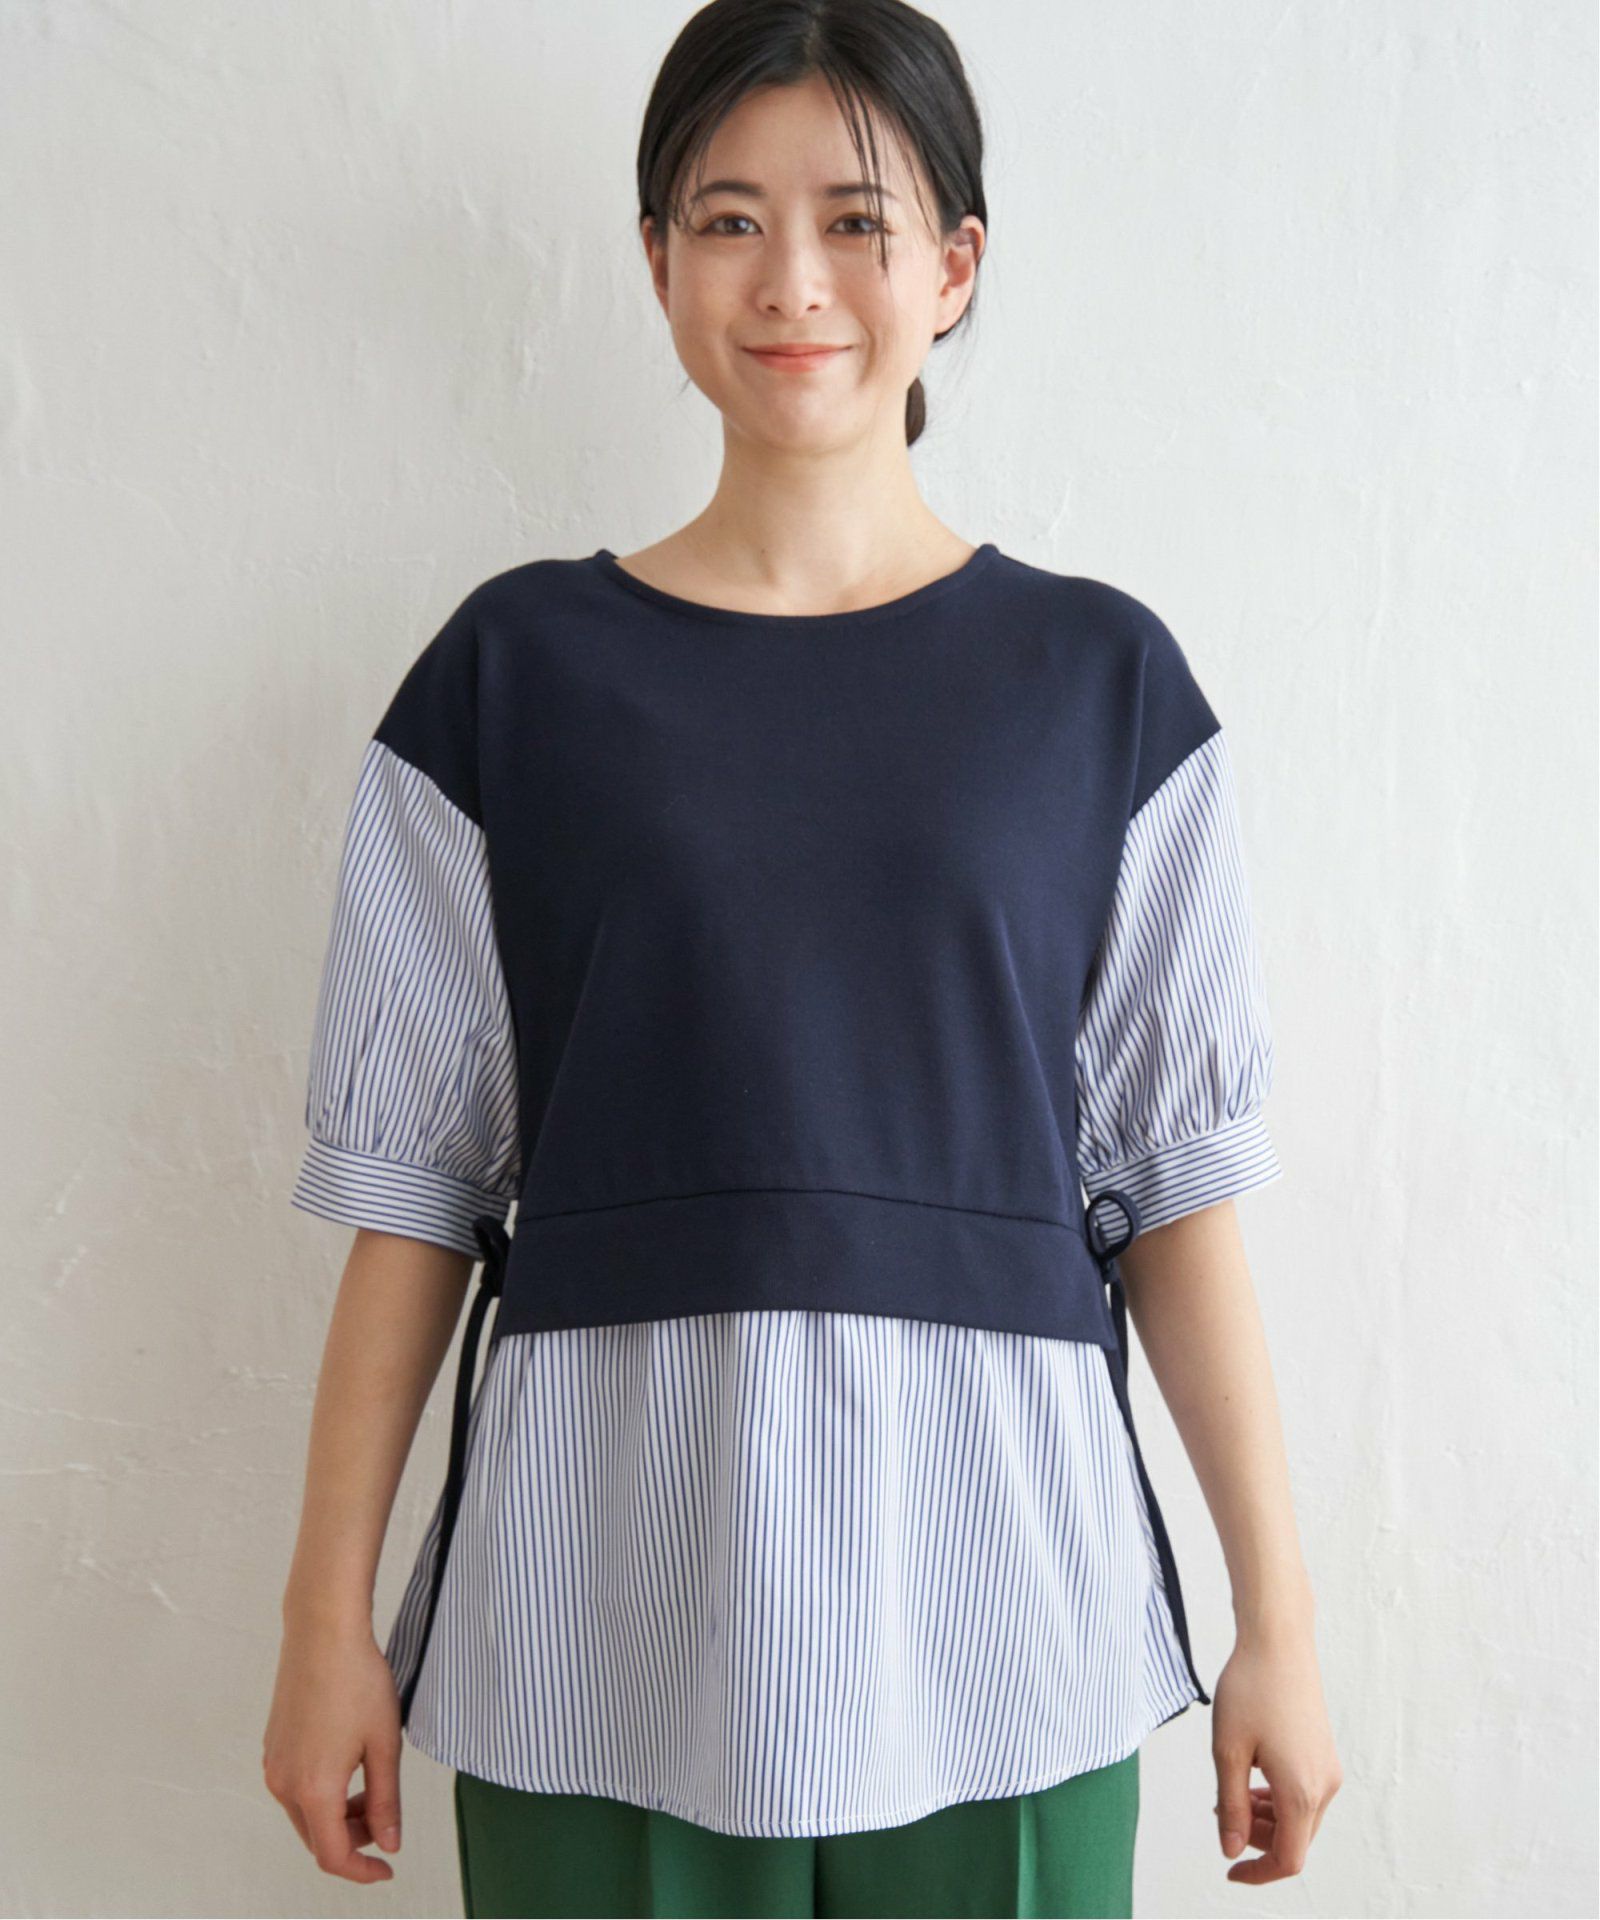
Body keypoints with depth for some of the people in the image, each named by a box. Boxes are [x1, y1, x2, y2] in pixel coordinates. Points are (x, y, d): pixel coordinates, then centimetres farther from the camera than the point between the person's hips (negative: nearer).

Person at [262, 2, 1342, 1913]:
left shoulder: (1096, 679, 3)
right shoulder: (518, 668, 2)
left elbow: (1176, 1186, 2)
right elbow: (413, 1180, 3)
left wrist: (1277, 1618, 2)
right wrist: (329, 1614, 3)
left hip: (993, 1608, 1)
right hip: (599, 1622, 0)